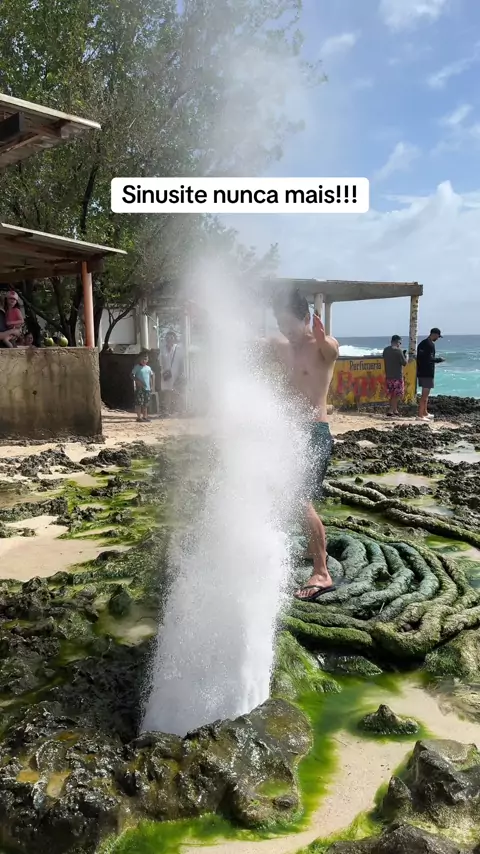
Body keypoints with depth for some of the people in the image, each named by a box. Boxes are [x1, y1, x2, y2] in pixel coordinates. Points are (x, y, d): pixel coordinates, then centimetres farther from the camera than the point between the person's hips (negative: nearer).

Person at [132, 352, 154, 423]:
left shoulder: (148, 368, 11)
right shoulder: (137, 367, -4)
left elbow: (151, 376, 20)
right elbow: (132, 375, -8)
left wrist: (151, 385, 12)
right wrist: (137, 381, -20)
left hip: (147, 388, 5)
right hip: (139, 388, -5)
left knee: (146, 403, 10)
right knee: (139, 403, -5)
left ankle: (145, 416, 18)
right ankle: (139, 417, -1)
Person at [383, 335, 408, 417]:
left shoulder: (385, 350, 6)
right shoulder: (398, 351, -15)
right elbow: (404, 363, -12)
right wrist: (406, 356, 8)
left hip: (388, 376, 7)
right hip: (397, 376, -7)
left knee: (392, 395, 16)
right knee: (397, 395, 1)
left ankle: (395, 410, 24)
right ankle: (390, 411, -4)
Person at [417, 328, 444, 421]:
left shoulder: (422, 343, 13)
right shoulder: (430, 344, -15)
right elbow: (429, 359, -22)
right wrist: (439, 359, -7)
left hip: (421, 372, 9)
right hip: (427, 373, -9)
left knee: (425, 393, 18)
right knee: (425, 394, -6)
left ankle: (425, 413, 25)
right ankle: (420, 415, -5)